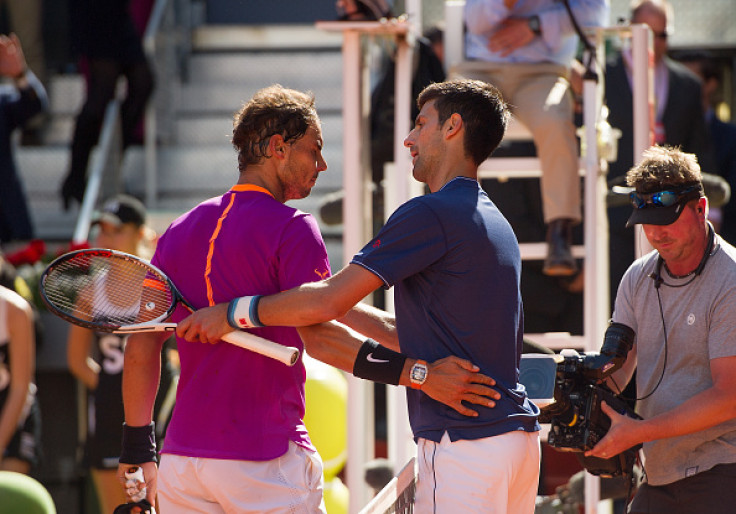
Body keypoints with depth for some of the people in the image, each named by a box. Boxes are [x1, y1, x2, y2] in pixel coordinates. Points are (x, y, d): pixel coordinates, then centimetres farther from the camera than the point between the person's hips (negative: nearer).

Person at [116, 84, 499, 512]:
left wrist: (139, 453, 18)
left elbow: (142, 347, 12)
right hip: (266, 461, -6)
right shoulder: (292, 228, -8)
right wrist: (416, 373, -25)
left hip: (181, 459, 6)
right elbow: (317, 335, -20)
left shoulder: (179, 232, 11)